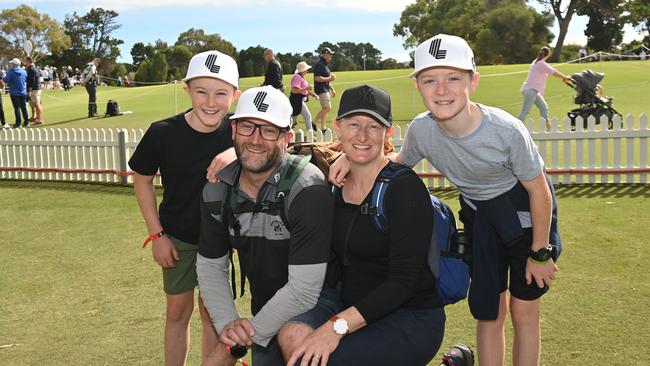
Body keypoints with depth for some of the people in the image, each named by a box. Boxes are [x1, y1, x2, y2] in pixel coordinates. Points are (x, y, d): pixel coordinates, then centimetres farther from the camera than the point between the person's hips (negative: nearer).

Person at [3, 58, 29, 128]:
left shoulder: (10, 71, -12)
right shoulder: (24, 72, 1)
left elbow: (6, 80, -12)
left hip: (14, 93, -4)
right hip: (23, 92, 4)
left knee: (17, 108, 1)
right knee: (24, 107, 11)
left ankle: (18, 123, 2)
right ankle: (26, 121, 12)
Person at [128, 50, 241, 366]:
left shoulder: (237, 130, -19)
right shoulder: (162, 133, -20)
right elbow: (142, 180, -6)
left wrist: (234, 154, -37)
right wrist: (157, 234, -6)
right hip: (177, 238, 0)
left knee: (211, 311, 12)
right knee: (178, 311, 13)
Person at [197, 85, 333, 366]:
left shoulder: (308, 190, -26)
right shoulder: (217, 190, -5)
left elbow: (304, 291, -28)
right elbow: (210, 265, 3)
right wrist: (227, 324, -14)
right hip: (264, 315, 5)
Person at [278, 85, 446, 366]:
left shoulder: (405, 188, -16)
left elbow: (403, 281, -22)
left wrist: (337, 326, -29)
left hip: (410, 319, -5)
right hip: (345, 300, 5)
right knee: (293, 335, -24)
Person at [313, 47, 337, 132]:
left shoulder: (325, 65, 18)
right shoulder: (319, 65, -14)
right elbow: (317, 78, -23)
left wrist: (332, 89, 22)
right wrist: (329, 78, -19)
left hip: (326, 89, 10)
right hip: (321, 89, -10)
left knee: (325, 109, 10)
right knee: (327, 108, -16)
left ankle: (323, 128, 13)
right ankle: (314, 122, -6)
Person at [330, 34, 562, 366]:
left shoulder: (506, 130, -32)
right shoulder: (421, 129, -22)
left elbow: (539, 191, -17)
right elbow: (399, 164, 0)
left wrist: (540, 254, -8)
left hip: (522, 207, -3)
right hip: (478, 212, 3)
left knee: (523, 310, 5)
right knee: (487, 312, 10)